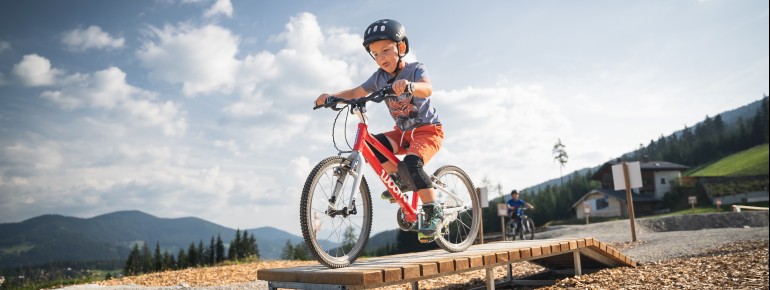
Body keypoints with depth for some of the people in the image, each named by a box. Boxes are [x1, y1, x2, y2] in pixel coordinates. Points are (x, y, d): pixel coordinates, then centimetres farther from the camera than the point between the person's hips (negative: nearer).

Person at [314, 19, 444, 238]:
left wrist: (408, 86, -58)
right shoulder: (379, 77, 0)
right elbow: (356, 93, 4)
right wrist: (331, 96, -13)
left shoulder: (415, 69, -16)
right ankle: (401, 179, 2)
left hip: (428, 129, -6)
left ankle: (434, 212, -16)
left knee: (411, 164, -32)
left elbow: (427, 89, -36)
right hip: (403, 131, 6)